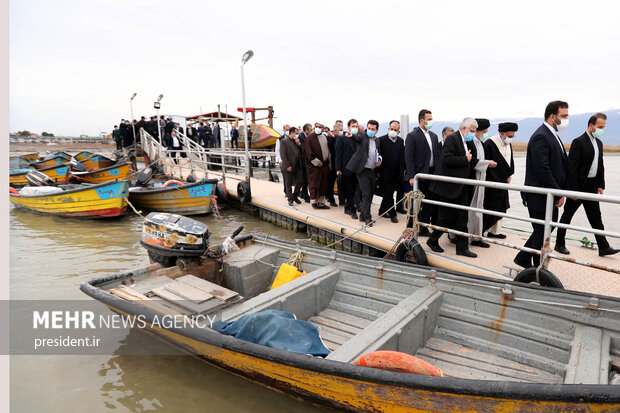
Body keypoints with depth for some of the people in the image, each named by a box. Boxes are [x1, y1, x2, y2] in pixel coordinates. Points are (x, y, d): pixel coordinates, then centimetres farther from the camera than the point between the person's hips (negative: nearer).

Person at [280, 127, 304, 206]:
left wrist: (299, 144, -5)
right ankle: (290, 199, 16)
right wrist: (288, 165, -16)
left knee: (300, 181, 7)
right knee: (288, 184, 4)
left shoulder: (297, 141, 12)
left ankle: (295, 196, 26)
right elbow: (283, 155, -11)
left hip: (297, 166, 6)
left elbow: (301, 152, 11)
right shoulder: (284, 141, -6)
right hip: (288, 167, -6)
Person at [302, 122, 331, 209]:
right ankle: (313, 201, 8)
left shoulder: (324, 138, 14)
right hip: (314, 166, -6)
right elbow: (308, 152, -12)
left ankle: (321, 202, 15)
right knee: (314, 184, -3)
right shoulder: (310, 138, -6)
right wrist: (317, 162, -15)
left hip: (324, 165, 6)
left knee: (323, 185, 7)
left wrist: (329, 163, 13)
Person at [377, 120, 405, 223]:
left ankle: (382, 211, 23)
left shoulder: (400, 141, 11)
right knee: (388, 194, 1)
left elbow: (403, 156, 15)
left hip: (397, 172, 5)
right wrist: (378, 171, -9)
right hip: (386, 172, -4)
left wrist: (403, 169, 10)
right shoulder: (381, 140, -5)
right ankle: (392, 214, 8)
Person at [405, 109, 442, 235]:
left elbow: (438, 155, 16)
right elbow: (409, 158, -11)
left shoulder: (434, 136, 15)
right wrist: (411, 176, -17)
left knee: (429, 203, 7)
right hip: (419, 175, -6)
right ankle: (411, 227, 16)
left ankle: (423, 229, 17)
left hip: (432, 174, 6)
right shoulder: (412, 136, -6)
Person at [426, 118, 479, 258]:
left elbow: (471, 161, 18)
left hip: (462, 187, 8)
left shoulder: (468, 142, 15)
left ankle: (462, 247, 15)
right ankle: (432, 240, 20)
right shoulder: (452, 139, -11)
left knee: (462, 217, 8)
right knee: (446, 216, 0)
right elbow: (447, 159, -23)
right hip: (449, 186, -8)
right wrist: (465, 159, -15)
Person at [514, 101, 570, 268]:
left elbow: (561, 165, 19)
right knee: (542, 233, 1)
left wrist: (560, 191, 10)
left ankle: (523, 258, 30)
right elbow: (542, 169, -24)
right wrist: (558, 193, -19)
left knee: (548, 228, 18)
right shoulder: (540, 137, -17)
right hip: (540, 197, -10)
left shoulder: (552, 135, 15)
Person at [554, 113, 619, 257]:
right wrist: (572, 190, -20)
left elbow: (600, 166, 18)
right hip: (578, 186, -7)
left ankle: (603, 247, 14)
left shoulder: (599, 143, 13)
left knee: (596, 217, 9)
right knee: (567, 215, 4)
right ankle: (559, 244, 14)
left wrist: (601, 185, 10)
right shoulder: (578, 142, -13)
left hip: (591, 187, 8)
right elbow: (572, 168, -17)